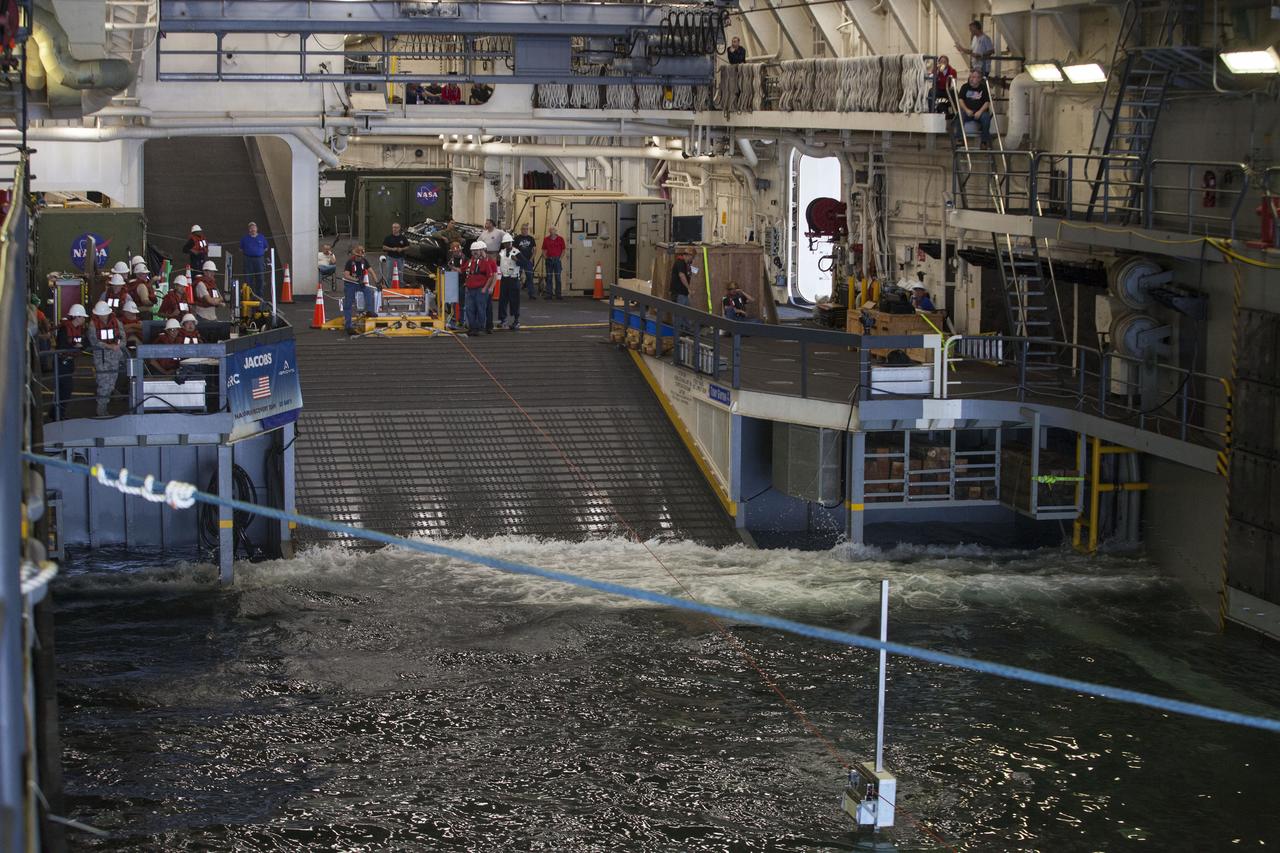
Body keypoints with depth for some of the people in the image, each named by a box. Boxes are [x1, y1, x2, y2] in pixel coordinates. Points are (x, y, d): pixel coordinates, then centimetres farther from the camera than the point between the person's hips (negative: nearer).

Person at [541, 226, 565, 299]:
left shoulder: (560, 239, 2)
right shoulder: (546, 239, 7)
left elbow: (563, 250, 5)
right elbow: (544, 250, 12)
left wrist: (560, 258, -6)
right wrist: (545, 257, -3)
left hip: (557, 259, -2)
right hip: (549, 260, 2)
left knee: (558, 278, 0)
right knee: (548, 278, 3)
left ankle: (558, 294, 5)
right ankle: (549, 294, 7)